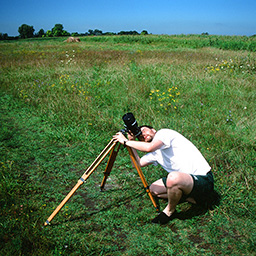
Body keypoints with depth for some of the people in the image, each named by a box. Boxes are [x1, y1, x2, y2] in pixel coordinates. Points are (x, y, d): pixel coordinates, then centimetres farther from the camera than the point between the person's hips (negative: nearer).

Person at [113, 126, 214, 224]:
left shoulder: (164, 132, -10)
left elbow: (149, 147, -29)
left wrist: (125, 141, -16)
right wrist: (131, 141, 9)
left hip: (204, 179, -9)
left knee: (173, 177, -38)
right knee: (153, 189, 11)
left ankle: (170, 211, -9)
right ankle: (192, 198, 5)